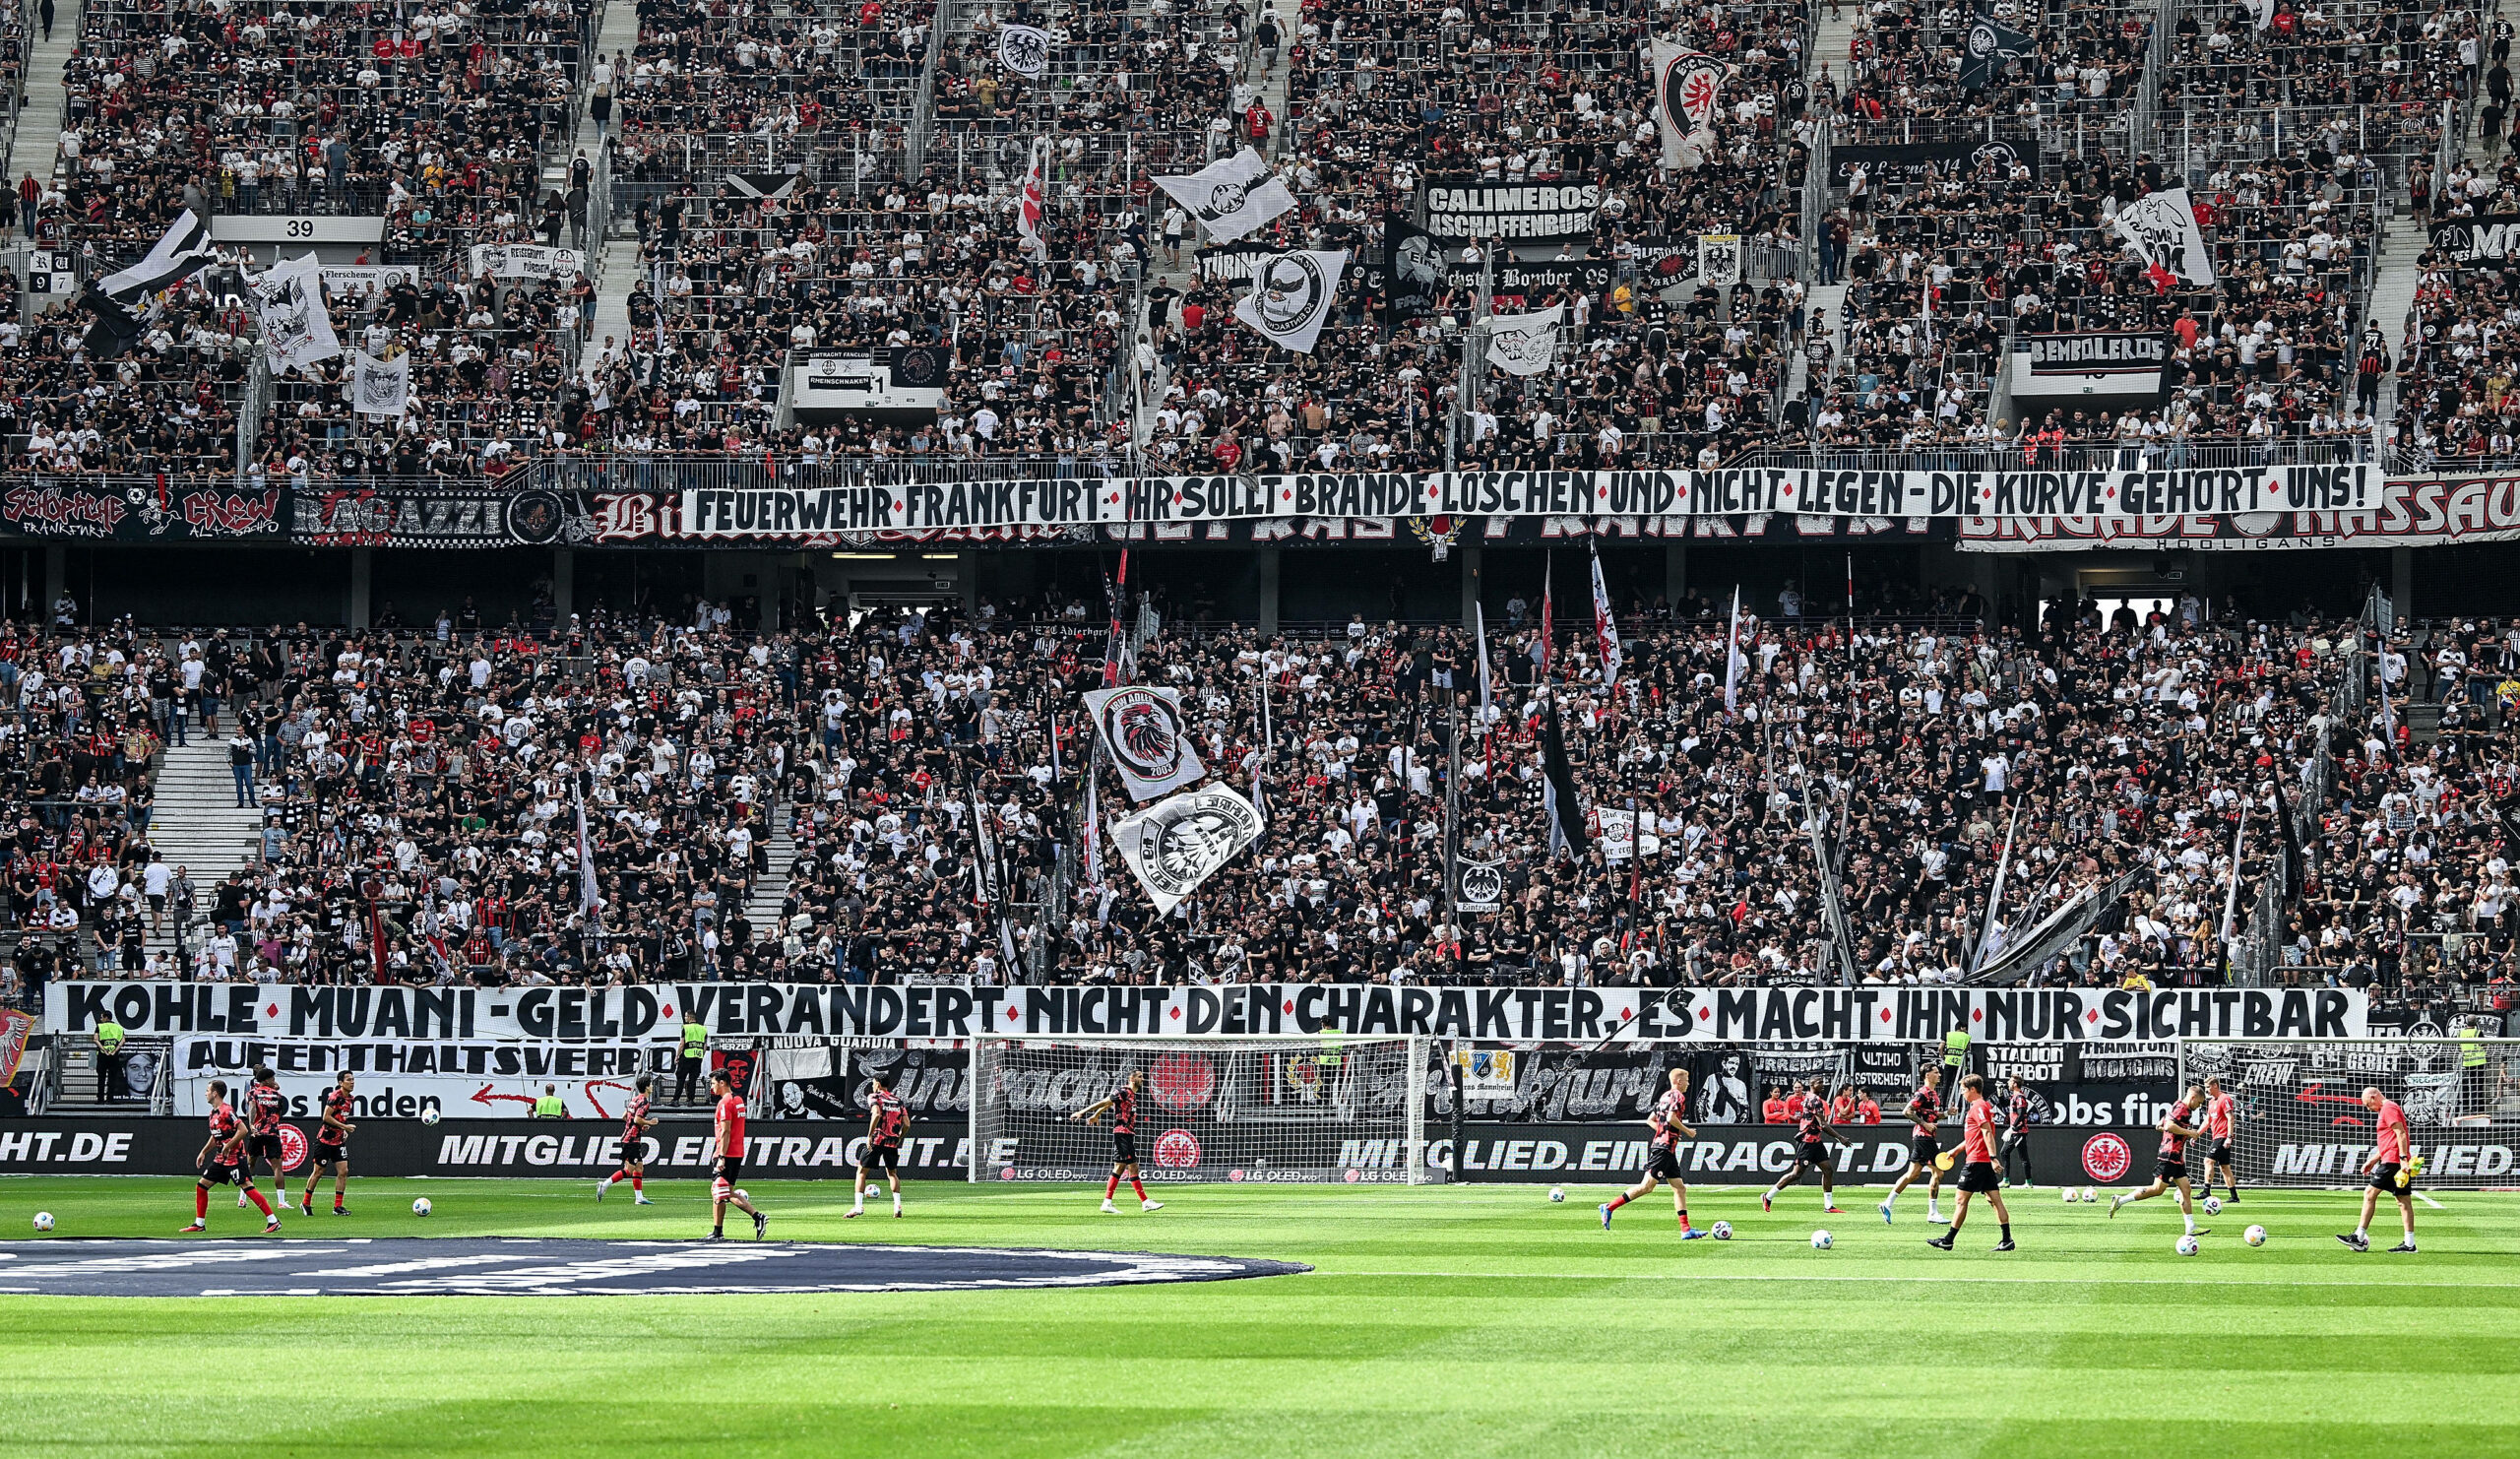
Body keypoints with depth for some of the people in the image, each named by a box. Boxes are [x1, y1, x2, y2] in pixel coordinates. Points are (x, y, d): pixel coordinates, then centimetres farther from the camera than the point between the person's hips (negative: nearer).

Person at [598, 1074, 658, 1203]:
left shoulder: (634, 1099, 14)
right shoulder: (643, 1101, -14)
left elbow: (624, 1117, 20)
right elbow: (637, 1120, -23)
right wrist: (649, 1123, -8)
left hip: (627, 1138, 10)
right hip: (632, 1139, -10)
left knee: (639, 1168, 9)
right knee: (629, 1171, -8)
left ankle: (639, 1198, 8)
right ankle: (604, 1185, -8)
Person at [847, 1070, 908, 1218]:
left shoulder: (874, 1097, 0)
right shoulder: (898, 1100, 14)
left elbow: (877, 1114, -20)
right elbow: (906, 1124, 7)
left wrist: (870, 1136, -17)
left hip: (877, 1140, -5)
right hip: (893, 1142, 5)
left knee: (861, 1171, 4)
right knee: (892, 1173, 20)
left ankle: (859, 1206, -7)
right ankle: (897, 1205, 5)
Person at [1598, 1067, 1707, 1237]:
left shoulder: (1666, 1096, 19)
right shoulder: (1678, 1096, -7)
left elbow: (1650, 1120, 22)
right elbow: (1671, 1118, -22)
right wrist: (1687, 1131, -9)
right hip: (1664, 1148, -10)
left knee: (1680, 1188, 7)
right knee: (1647, 1186, -12)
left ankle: (1685, 1230, 2)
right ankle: (1609, 1207, -10)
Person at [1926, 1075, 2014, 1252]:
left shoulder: (1978, 1108, -11)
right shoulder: (1985, 1106, 20)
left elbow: (1987, 1133, -21)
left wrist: (1993, 1157, -29)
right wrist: (1956, 1151, 34)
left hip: (1976, 1161, -9)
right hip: (1986, 1163, 10)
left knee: (1961, 1200, -2)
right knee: (1995, 1200, 3)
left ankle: (1949, 1240, 2)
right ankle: (2007, 1240, -3)